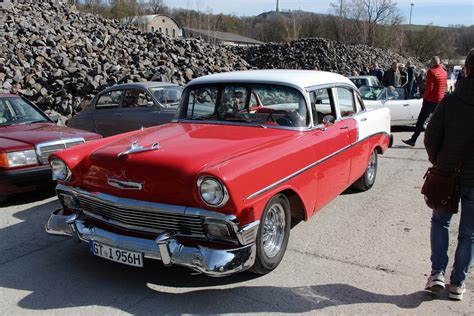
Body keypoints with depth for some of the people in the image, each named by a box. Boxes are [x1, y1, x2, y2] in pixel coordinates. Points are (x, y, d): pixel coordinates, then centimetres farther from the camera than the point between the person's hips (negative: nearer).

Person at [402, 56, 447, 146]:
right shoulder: (444, 73, 9)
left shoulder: (431, 71, -13)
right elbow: (444, 87, 15)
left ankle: (413, 140, 7)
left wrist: (424, 97, -5)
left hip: (430, 100, -6)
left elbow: (429, 87, -17)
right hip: (440, 101, 6)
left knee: (421, 120, 1)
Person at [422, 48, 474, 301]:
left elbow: (431, 136, -7)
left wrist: (437, 161, 11)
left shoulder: (450, 101, -11)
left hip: (447, 174, 0)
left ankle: (437, 272, 14)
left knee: (440, 222, 21)